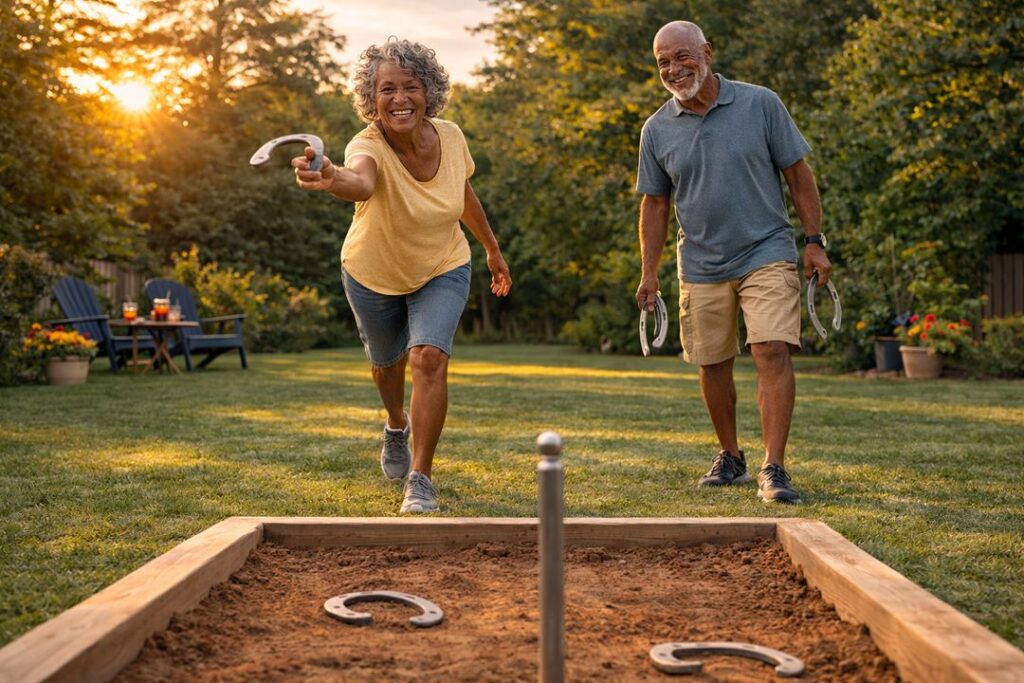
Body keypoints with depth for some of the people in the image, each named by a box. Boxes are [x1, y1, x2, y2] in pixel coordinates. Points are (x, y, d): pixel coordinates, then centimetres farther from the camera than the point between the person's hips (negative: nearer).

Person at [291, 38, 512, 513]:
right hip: (374, 276, -1)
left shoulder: (450, 137, -18)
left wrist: (492, 250, 15)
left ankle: (421, 480, -11)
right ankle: (397, 426, 56)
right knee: (387, 362, 20)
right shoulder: (369, 146, -31)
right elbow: (361, 184, -57)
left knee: (429, 357, -21)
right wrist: (332, 180, -81)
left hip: (442, 270, 1)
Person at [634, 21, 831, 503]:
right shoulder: (657, 130, 3)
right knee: (712, 364, 10)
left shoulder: (761, 104, -3)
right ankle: (730, 458, 29)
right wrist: (648, 274, 6)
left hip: (767, 255, -3)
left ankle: (773, 470, -12)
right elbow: (655, 204, 9)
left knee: (773, 353, -15)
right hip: (702, 267, 3)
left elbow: (797, 173, 1)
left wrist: (814, 241, -4)